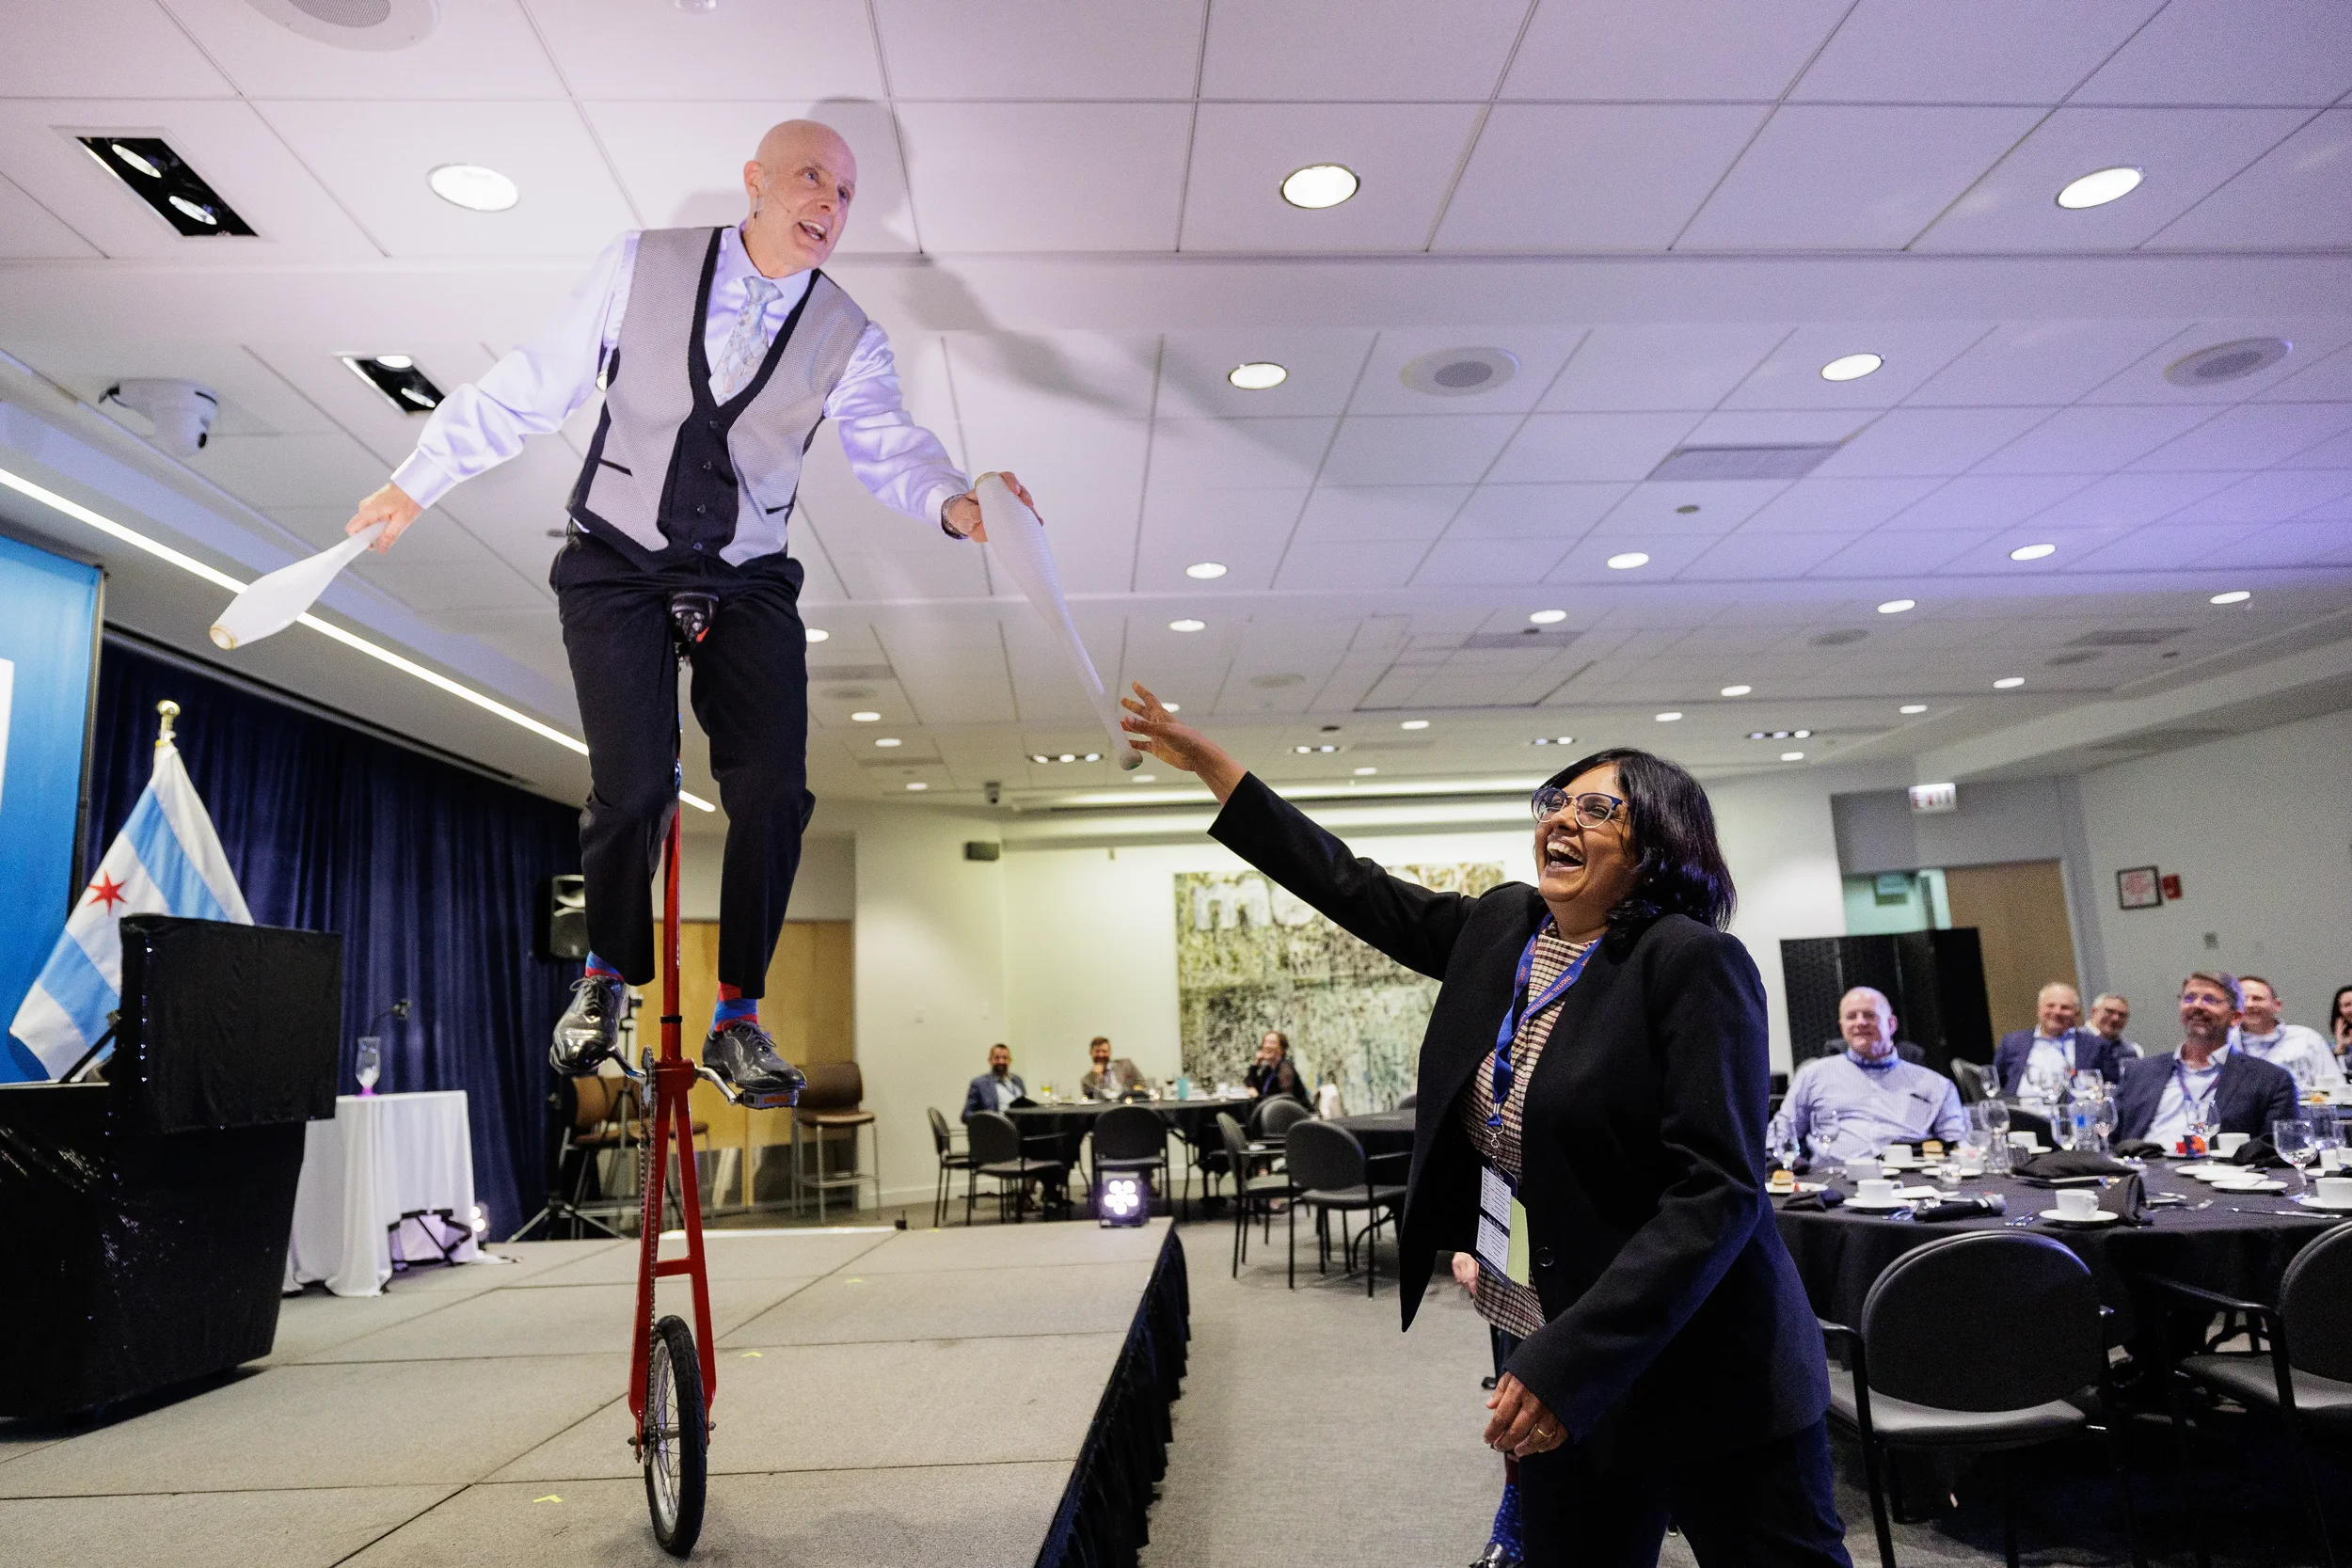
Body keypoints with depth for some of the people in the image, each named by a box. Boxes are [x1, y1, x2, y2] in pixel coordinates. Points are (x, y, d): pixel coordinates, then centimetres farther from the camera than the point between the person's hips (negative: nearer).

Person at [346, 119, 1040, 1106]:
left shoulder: (847, 339, 1)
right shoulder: (642, 266, -2)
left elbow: (888, 446, -13)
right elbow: (533, 384, 4)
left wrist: (952, 503, -35)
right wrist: (419, 479, 8)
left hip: (746, 583, 2)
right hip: (617, 564, -1)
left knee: (772, 789, -12)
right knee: (633, 783, -15)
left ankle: (738, 1020, 6)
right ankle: (606, 977, 15)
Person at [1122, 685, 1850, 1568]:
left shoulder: (1694, 963, -16)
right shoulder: (1500, 929, 3)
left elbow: (1716, 1192, -21)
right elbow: (1355, 888, 11)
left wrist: (1568, 1363, -26)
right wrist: (1207, 761, 12)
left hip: (1702, 1379, -5)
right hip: (1556, 1362, 6)